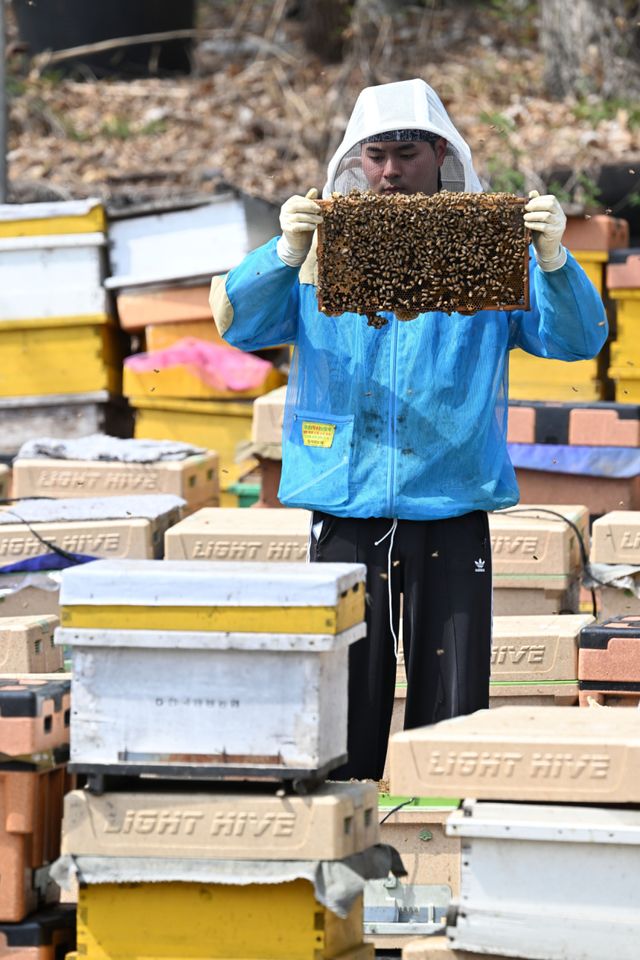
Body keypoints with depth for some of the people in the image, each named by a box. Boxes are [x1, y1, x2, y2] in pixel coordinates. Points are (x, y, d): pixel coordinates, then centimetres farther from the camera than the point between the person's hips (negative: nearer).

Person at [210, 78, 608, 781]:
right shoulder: (323, 251, 10)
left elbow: (578, 338, -1)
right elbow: (238, 324, -3)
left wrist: (552, 256, -20)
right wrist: (287, 251, -21)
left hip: (452, 516, 0)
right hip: (346, 512, 0)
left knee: (452, 704, -1)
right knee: (345, 702, 1)